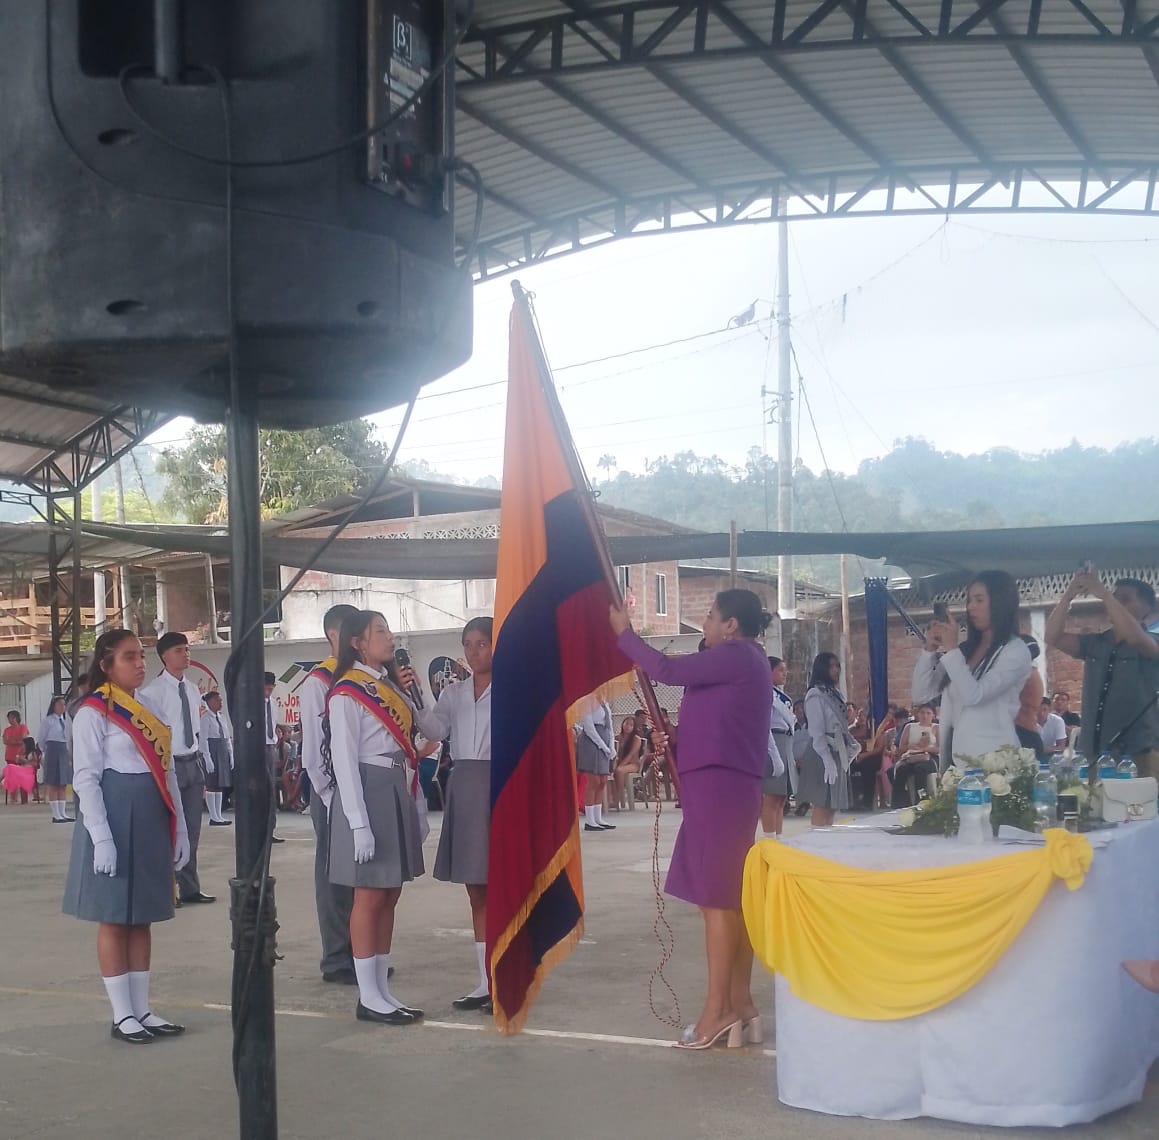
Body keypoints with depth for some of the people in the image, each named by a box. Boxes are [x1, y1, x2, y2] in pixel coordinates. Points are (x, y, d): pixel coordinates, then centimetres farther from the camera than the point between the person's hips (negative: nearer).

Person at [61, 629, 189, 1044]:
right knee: (114, 919, 0)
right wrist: (101, 837, -19)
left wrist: (179, 828, 12)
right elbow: (85, 778, -12)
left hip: (151, 820, 7)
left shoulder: (149, 707, 13)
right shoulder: (93, 713, -8)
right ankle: (122, 1016, 6)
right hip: (116, 817, -7)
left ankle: (142, 1009, 17)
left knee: (142, 918, 11)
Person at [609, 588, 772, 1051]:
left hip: (718, 785, -10)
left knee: (717, 896, -8)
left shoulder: (737, 657, -10)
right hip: (727, 786, 10)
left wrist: (624, 632, -2)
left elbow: (667, 670, -15)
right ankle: (740, 1004, 12)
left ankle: (718, 1009, -7)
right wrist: (676, 739, 6)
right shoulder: (744, 662, 20)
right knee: (732, 896, 9)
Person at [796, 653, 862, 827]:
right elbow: (817, 732, -15)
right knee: (822, 806, -11)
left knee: (833, 806, 6)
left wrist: (852, 745, 7)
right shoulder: (816, 695, -9)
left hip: (838, 754, 9)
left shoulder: (835, 694, 18)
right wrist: (828, 761, -20)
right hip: (823, 755, -9)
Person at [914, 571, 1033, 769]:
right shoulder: (964, 649, 12)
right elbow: (922, 695, 10)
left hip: (992, 757, -5)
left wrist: (951, 649, -10)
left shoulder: (1015, 650, -3)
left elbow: (974, 695, -15)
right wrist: (930, 649, -1)